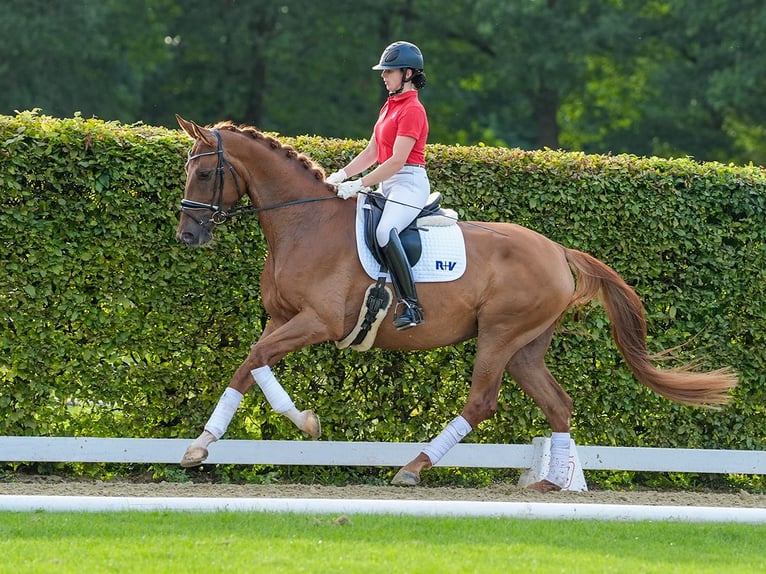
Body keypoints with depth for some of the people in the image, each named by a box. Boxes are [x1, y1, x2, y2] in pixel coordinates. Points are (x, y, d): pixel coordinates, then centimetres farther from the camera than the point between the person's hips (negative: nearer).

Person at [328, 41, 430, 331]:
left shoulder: (411, 110, -13)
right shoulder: (390, 106, 18)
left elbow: (397, 160, -19)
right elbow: (372, 152, 18)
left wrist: (359, 185, -21)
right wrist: (342, 175, 7)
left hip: (408, 183, -11)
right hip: (389, 185, 11)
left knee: (384, 231, -33)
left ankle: (410, 306, -37)